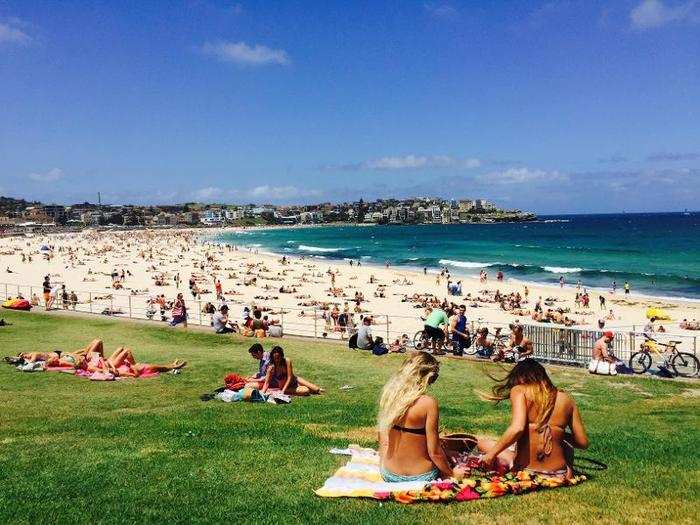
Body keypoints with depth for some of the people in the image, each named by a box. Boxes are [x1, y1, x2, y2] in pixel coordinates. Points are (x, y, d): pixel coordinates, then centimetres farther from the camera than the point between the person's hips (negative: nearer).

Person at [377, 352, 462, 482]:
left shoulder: (389, 395, -6)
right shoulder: (428, 403, -22)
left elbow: (383, 441, 5)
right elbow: (434, 452, -16)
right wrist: (452, 474, 1)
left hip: (389, 475, 5)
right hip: (420, 478, -4)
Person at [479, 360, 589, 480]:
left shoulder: (519, 390, -5)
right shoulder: (566, 398, 6)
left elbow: (517, 428, -22)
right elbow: (583, 442, 7)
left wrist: (491, 454, -10)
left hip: (525, 471, -4)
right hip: (558, 475, 4)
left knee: (483, 443, 22)